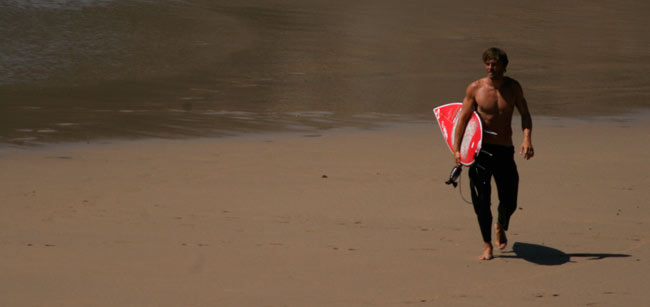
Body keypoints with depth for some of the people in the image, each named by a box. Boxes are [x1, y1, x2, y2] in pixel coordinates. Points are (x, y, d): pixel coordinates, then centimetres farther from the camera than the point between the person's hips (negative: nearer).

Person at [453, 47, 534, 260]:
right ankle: (487, 245, 7)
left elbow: (525, 115, 10)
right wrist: (456, 149, -12)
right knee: (482, 201, -9)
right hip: (481, 149, -2)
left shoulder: (513, 87, 4)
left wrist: (527, 139, -8)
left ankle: (501, 227, 37)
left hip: (505, 150, 2)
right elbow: (463, 118, -3)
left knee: (509, 203, 3)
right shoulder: (475, 88, -3)